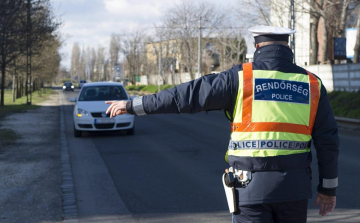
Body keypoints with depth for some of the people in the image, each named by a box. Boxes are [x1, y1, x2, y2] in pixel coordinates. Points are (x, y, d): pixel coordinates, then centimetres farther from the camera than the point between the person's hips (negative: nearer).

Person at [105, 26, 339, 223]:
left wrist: (133, 105, 5)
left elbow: (187, 95, -4)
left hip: (251, 185, -3)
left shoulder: (241, 78, -5)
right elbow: (328, 141, 4)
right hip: (294, 187, 3)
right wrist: (328, 187, 14)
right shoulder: (311, 84, 3)